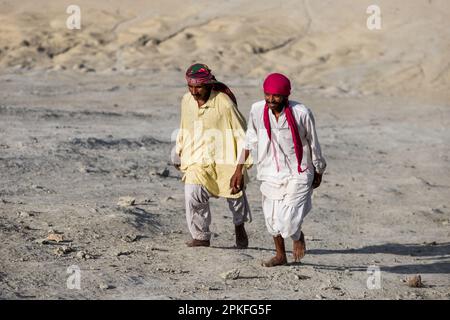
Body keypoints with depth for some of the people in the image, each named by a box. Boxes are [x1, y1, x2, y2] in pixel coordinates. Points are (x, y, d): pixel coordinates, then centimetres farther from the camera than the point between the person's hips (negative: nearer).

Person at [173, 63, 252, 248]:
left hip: (223, 160, -3)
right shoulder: (187, 101, 2)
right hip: (197, 161, 3)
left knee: (235, 194, 9)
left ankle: (239, 225, 41)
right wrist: (178, 154, 22)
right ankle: (201, 237, -7)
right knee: (192, 193, -20)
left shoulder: (224, 103, -14)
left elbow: (240, 132, -7)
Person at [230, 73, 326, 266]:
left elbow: (313, 145, -2)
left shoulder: (301, 113, -17)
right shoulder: (257, 110, -9)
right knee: (272, 218, 12)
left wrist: (318, 172, 9)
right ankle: (280, 255, 37)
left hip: (298, 173, -4)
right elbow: (250, 141, 6)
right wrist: (239, 170, 9)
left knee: (288, 223, -11)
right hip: (270, 173, 4)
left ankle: (298, 237, 25)